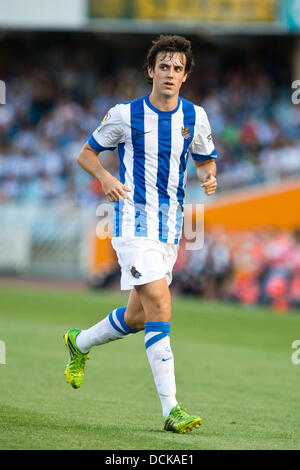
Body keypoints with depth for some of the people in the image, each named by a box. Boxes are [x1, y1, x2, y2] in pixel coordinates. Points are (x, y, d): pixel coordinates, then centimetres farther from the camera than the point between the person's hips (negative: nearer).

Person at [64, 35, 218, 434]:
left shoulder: (195, 117, 6)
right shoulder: (124, 115, -5)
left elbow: (206, 160, 20)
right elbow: (86, 154, 6)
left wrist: (209, 176, -5)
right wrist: (106, 177, -15)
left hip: (170, 228, 6)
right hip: (134, 224, -6)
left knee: (136, 318, 14)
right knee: (160, 307, -19)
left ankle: (80, 342, 45)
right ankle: (171, 411, -21)